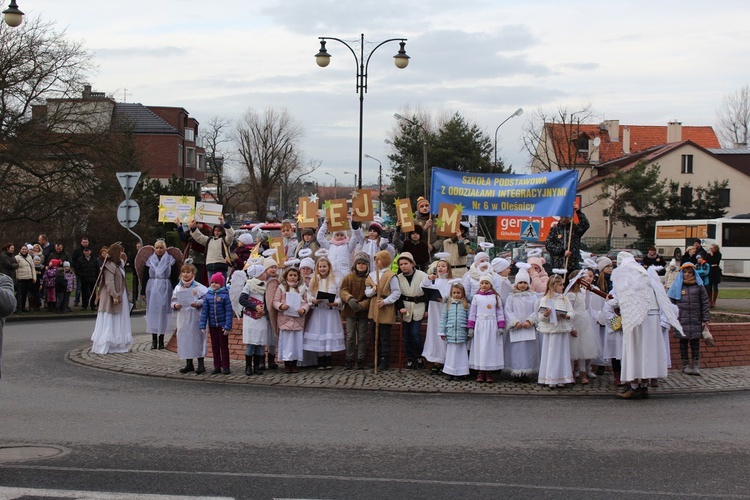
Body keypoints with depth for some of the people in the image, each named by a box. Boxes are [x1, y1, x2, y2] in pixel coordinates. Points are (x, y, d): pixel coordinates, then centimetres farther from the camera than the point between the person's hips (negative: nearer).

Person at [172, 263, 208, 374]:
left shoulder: (199, 287, -5)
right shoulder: (178, 288, 9)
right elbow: (173, 301, 12)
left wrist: (198, 303, -22)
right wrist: (175, 305, -8)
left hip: (196, 317, -4)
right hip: (183, 318, 5)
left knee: (197, 338, -3)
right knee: (184, 338, 7)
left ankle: (201, 364, 6)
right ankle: (188, 364, 19)